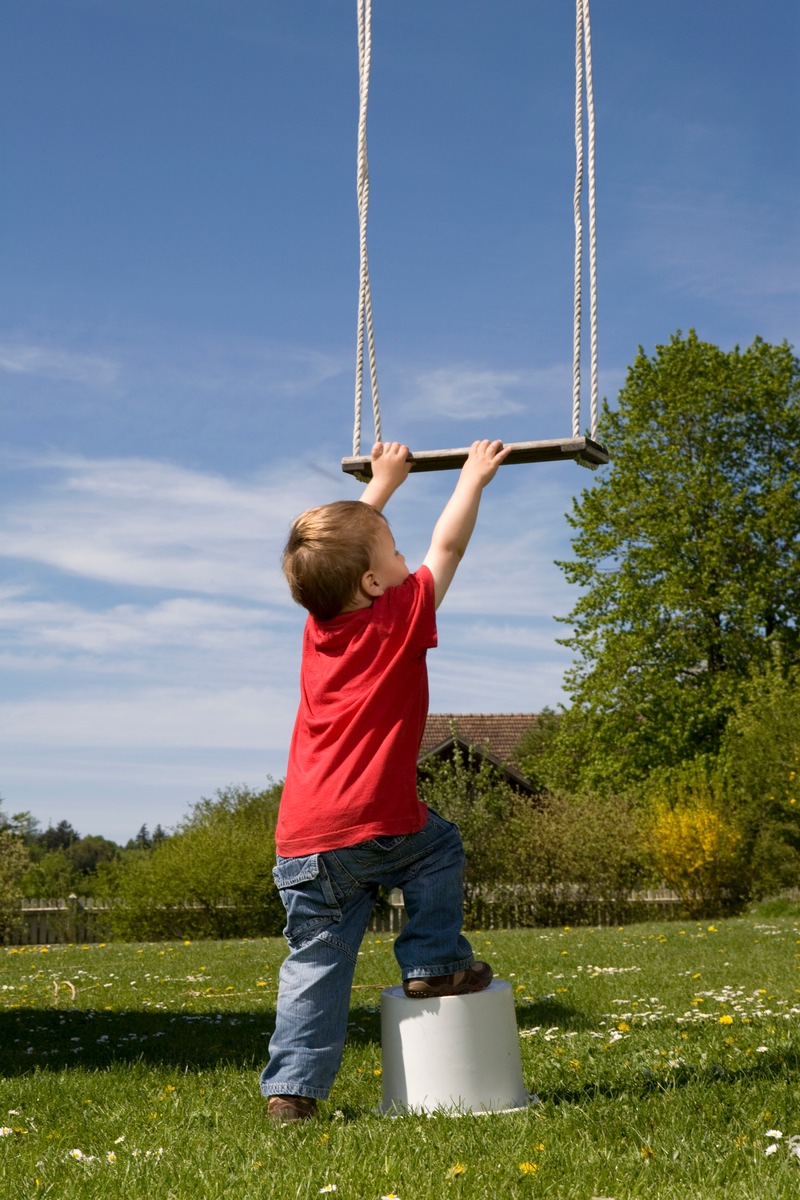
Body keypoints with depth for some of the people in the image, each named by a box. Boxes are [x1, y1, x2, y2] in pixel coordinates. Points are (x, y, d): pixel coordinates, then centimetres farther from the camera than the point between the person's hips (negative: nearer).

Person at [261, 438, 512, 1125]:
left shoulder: (319, 622, 13)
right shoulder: (400, 617, -3)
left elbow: (350, 538, 31)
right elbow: (448, 546, 11)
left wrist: (385, 482, 43)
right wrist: (474, 478, 25)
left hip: (299, 846, 6)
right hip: (374, 829, -6)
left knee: (315, 962, 9)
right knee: (439, 846, 24)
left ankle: (291, 1088, 7)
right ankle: (433, 963, 18)